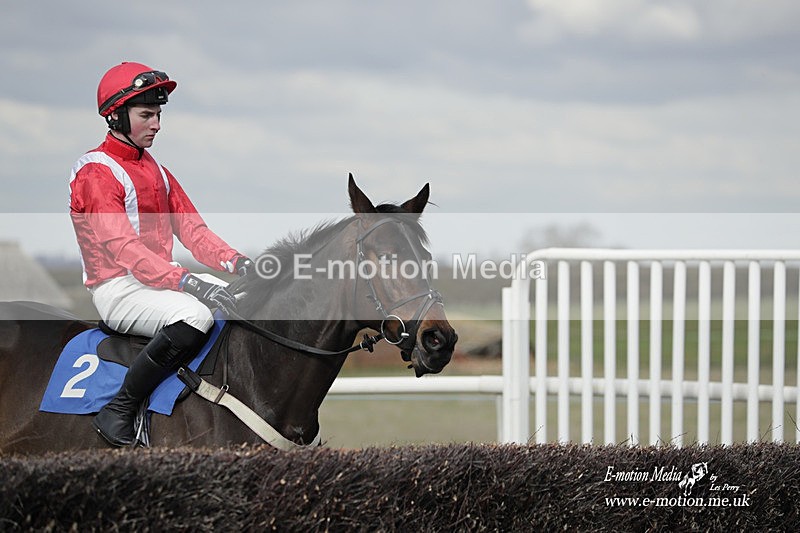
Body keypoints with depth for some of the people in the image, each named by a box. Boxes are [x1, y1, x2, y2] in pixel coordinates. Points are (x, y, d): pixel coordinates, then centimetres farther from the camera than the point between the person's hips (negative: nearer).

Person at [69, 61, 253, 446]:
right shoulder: (95, 173, -11)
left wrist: (236, 262, -6)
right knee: (194, 314, -35)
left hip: (160, 277, 9)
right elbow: (123, 247, -23)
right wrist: (186, 282, -33)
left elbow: (191, 228, 13)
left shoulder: (155, 170, 19)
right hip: (117, 288, -9)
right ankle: (119, 411, -26)